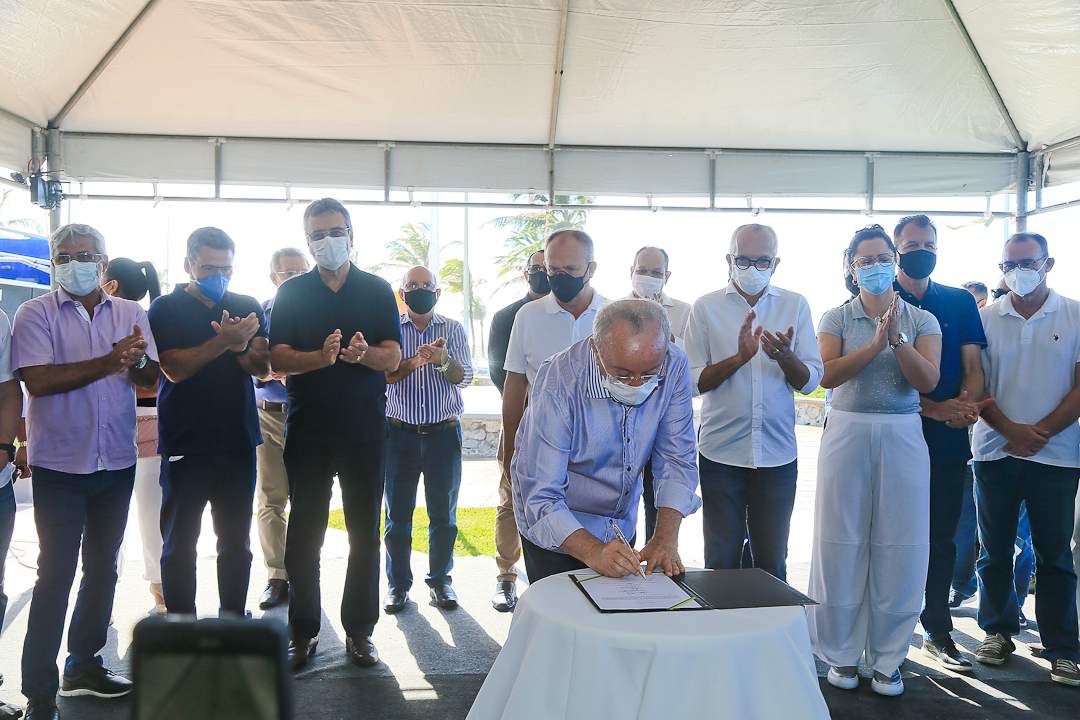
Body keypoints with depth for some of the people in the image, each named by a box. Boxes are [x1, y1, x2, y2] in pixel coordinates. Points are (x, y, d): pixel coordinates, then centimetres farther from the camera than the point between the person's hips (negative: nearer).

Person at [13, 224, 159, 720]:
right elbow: (37, 380, -17)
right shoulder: (35, 314, -4)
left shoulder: (130, 313, 6)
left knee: (102, 567, 14)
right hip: (60, 463, -4)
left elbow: (149, 381, 0)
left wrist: (138, 361, -23)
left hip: (117, 462, 4)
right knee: (55, 574, -2)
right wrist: (110, 362, -22)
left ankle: (83, 666, 30)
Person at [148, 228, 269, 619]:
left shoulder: (248, 307, 9)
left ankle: (234, 621, 25)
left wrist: (240, 349, -20)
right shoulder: (166, 309, -1)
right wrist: (222, 342, -26)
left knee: (237, 542, 12)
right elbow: (175, 369, -13)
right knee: (180, 545, 7)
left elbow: (263, 367, 1)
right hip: (184, 444, -3)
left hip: (239, 441, 3)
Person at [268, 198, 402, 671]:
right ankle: (302, 632, 19)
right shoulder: (291, 293, 7)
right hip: (306, 431, 0)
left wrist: (363, 352, -23)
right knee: (303, 534, 5)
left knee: (364, 533, 6)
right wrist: (321, 357, -23)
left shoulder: (378, 291, 7)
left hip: (365, 429, 0)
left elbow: (393, 358, -1)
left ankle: (359, 631, 18)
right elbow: (278, 359, -3)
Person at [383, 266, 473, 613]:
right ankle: (398, 583, 20)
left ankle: (440, 579, 23)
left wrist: (441, 359, -26)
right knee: (397, 512, 5)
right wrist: (415, 361, -22)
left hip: (444, 432, 0)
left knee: (443, 512, 7)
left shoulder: (453, 329, 5)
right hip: (400, 433, 0)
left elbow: (464, 377, -6)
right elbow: (381, 374, -7)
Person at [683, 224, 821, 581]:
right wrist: (739, 358, -17)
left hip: (778, 454, 1)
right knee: (722, 562, 5)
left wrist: (786, 357, -18)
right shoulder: (706, 307, 3)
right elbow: (693, 380, -3)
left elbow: (810, 381, 2)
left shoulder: (795, 306, 7)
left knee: (772, 563, 8)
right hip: (721, 453, -1)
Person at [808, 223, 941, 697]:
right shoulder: (836, 319, 5)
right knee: (842, 545, 2)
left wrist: (897, 338, -18)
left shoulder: (922, 320, 8)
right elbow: (827, 375, -10)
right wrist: (876, 344, -19)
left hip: (903, 439, 1)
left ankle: (887, 658, 18)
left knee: (898, 547, 3)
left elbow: (928, 381, -6)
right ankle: (841, 653, 17)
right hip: (847, 434, -1)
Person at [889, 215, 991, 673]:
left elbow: (972, 366, 6)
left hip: (947, 442, 3)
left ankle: (938, 633, 23)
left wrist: (968, 402, -16)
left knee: (941, 539, 10)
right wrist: (934, 408, -19)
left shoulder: (960, 303, 12)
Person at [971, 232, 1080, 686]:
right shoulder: (985, 318, 5)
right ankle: (998, 631, 23)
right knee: (995, 550, 9)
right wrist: (1010, 429, -11)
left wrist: (1040, 433, -9)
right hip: (995, 451, 1)